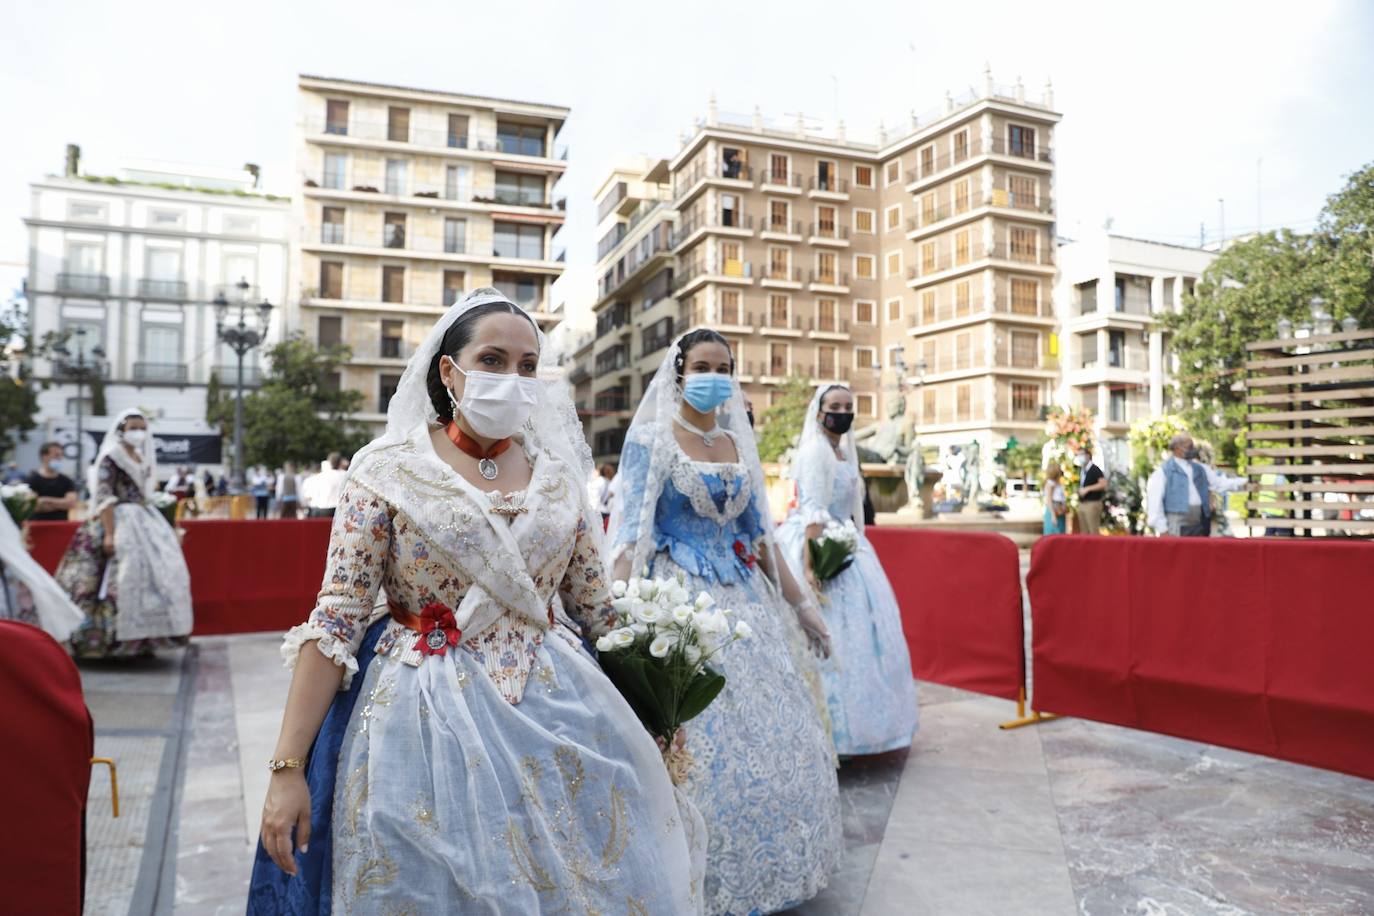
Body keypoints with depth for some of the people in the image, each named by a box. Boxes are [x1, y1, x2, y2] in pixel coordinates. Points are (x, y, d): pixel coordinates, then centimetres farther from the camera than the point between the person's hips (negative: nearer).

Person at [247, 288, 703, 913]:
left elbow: (595, 603, 10)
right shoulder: (388, 469, -7)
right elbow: (336, 619, -9)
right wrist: (287, 768, -12)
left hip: (557, 716, 4)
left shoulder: (559, 474, 3)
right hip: (428, 721, -3)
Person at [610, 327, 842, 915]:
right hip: (682, 598, -6)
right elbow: (631, 533, -13)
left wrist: (800, 604, 15)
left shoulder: (738, 443, 11)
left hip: (744, 597, 6)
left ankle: (765, 868, 32)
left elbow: (758, 535, 15)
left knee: (768, 732, 11)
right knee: (705, 740, -2)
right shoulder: (652, 439, -6)